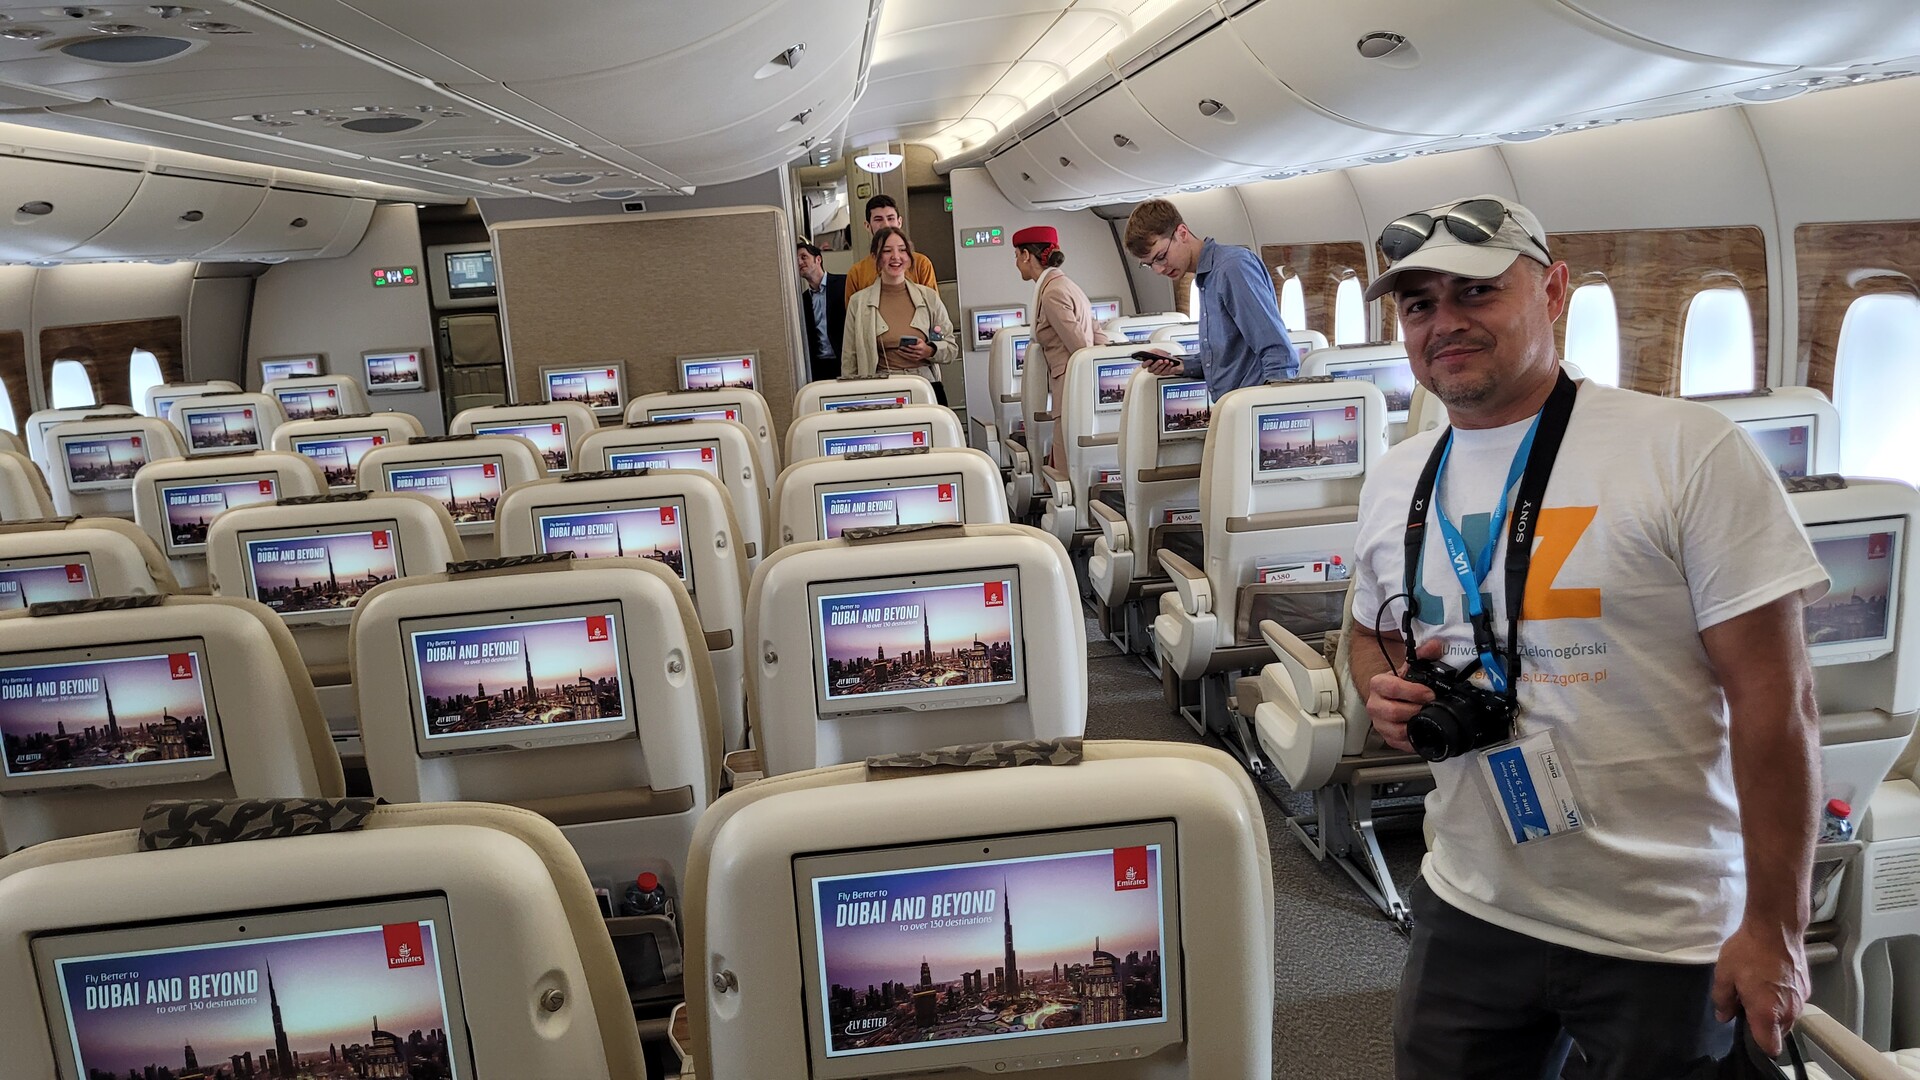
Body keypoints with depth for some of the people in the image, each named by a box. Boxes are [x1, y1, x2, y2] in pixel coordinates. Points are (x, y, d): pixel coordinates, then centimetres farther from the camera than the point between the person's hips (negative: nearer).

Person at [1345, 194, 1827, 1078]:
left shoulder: (1687, 451, -13)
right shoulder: (1394, 481, 5)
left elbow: (1774, 698, -14)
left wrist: (1775, 927, -13)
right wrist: (1384, 691, -4)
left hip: (1664, 940, -4)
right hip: (1467, 910, 5)